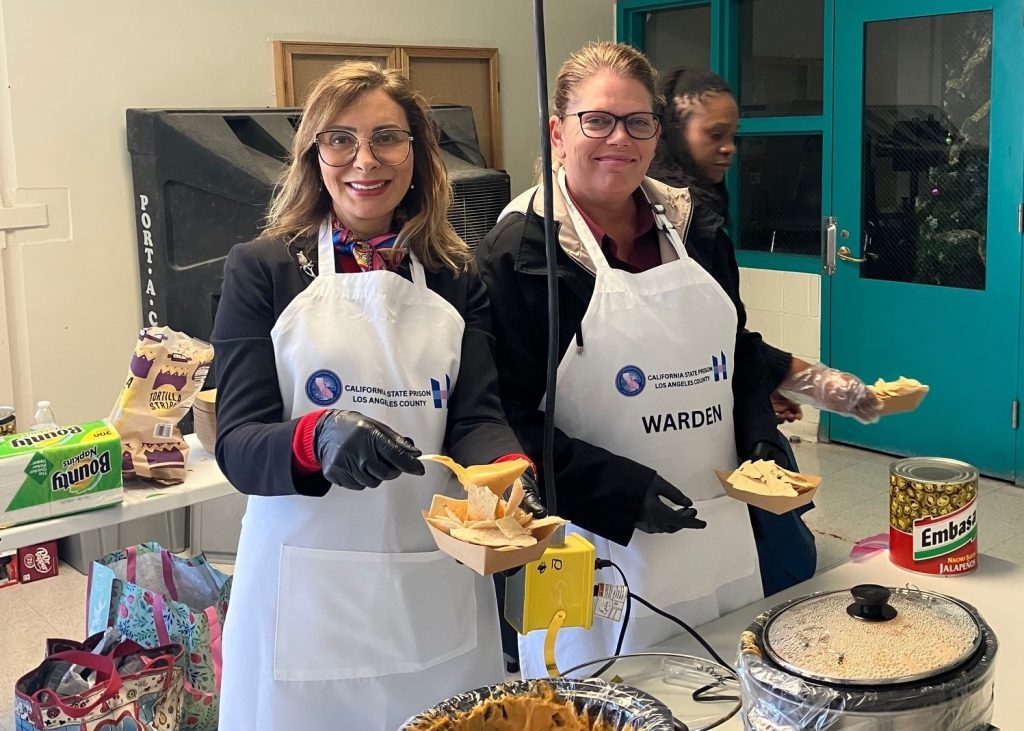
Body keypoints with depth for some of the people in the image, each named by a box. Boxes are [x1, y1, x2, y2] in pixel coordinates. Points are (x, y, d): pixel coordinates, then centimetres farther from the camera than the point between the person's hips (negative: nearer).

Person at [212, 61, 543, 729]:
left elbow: (478, 417, 0)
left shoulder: (457, 278, 6)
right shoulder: (262, 270, -1)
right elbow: (236, 444, -7)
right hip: (304, 592, -2)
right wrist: (317, 438, -29)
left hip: (437, 592, 2)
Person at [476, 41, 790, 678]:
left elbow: (740, 352, 18)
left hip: (721, 534, 6)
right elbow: (508, 418, -15)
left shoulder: (690, 227, 7)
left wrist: (761, 441, 2)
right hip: (602, 549, -6)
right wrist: (621, 492, -21)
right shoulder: (519, 251, -11)